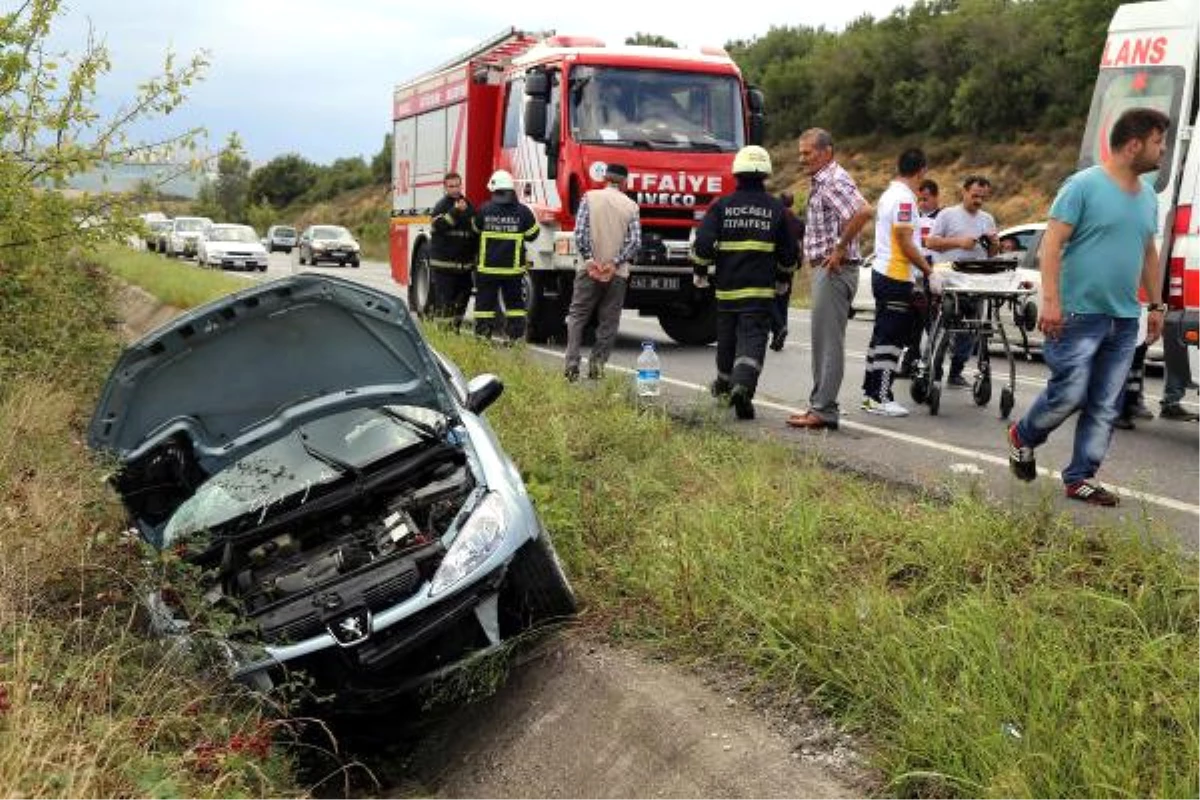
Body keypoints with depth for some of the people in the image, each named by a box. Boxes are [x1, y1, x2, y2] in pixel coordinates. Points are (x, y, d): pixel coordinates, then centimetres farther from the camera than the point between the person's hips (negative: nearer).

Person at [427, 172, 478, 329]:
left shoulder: (468, 205, 15)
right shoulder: (441, 206, -4)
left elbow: (476, 233, 22)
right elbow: (439, 226, -22)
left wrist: (475, 256, 18)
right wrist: (455, 211, -32)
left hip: (465, 264, 6)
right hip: (444, 264, -6)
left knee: (462, 300, 11)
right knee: (444, 301, -8)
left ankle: (456, 328, 21)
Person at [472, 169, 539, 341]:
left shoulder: (484, 210, -6)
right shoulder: (523, 211, -6)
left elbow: (476, 230, 11)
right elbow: (532, 235, 5)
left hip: (488, 267, -1)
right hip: (513, 268, 1)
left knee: (485, 303, 6)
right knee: (515, 304, 11)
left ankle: (482, 338, 4)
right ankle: (516, 337, 10)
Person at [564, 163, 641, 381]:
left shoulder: (590, 197, 0)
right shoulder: (631, 206, 3)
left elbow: (580, 232, -9)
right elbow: (635, 242, -5)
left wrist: (590, 259, -7)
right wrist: (615, 263, -6)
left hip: (590, 270, -1)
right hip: (618, 274, 1)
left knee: (577, 316, 6)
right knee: (608, 322, 8)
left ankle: (572, 365, -4)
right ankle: (597, 365, 5)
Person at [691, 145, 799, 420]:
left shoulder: (722, 206, 0)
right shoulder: (776, 209, 2)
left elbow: (703, 243, -7)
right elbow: (790, 252, 8)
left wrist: (700, 272, 9)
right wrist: (783, 278, 24)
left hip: (726, 287, 2)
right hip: (760, 289, -2)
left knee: (727, 336, 18)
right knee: (753, 337, -6)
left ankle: (724, 382, 37)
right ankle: (742, 385, -27)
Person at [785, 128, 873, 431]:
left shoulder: (835, 181, -14)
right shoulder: (819, 182, 18)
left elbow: (863, 211, -29)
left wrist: (840, 249, -24)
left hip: (835, 270, -11)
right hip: (824, 269, 11)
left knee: (829, 341, -9)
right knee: (822, 339, 12)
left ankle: (823, 410, -7)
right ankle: (820, 406, 18)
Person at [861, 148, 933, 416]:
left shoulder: (889, 194, 15)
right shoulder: (904, 198, -15)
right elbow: (905, 243, -19)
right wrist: (929, 271, -14)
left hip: (883, 272, 10)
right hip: (897, 277, -10)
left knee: (882, 336, 14)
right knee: (890, 338, -7)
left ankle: (870, 393, 19)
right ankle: (880, 399, -6)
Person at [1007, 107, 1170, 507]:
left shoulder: (1148, 196, 14)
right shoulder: (1084, 185, -9)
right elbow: (1052, 243, -13)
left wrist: (1156, 304, 20)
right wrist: (1051, 301, -20)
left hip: (1125, 320, 7)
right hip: (1080, 314, -7)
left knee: (1105, 406, 6)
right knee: (1069, 394, -6)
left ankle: (1082, 478, 14)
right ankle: (1023, 437, 21)